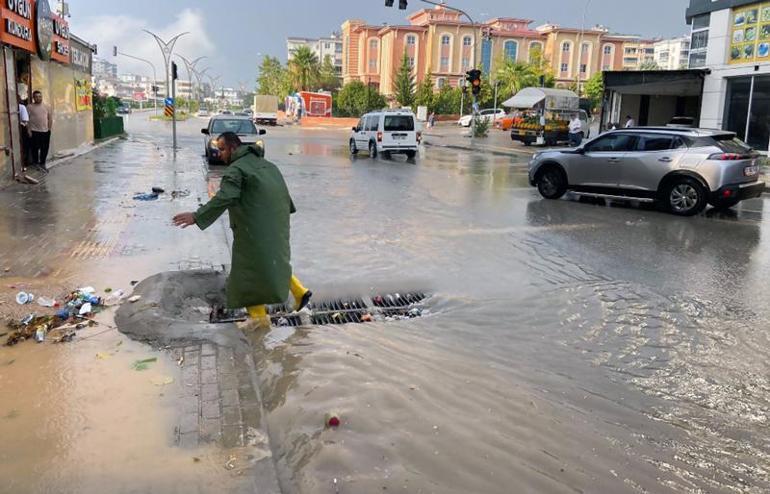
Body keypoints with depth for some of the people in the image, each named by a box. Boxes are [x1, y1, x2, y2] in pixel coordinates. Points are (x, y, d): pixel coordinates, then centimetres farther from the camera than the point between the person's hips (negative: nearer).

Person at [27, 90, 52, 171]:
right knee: (35, 149, 2)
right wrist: (29, 130, -11)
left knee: (45, 149, 7)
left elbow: (50, 117, 13)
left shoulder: (46, 106, 8)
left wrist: (50, 128, 5)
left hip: (45, 131, 4)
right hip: (34, 132, -4)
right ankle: (35, 164, 14)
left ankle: (42, 164, 19)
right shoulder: (30, 107, -3)